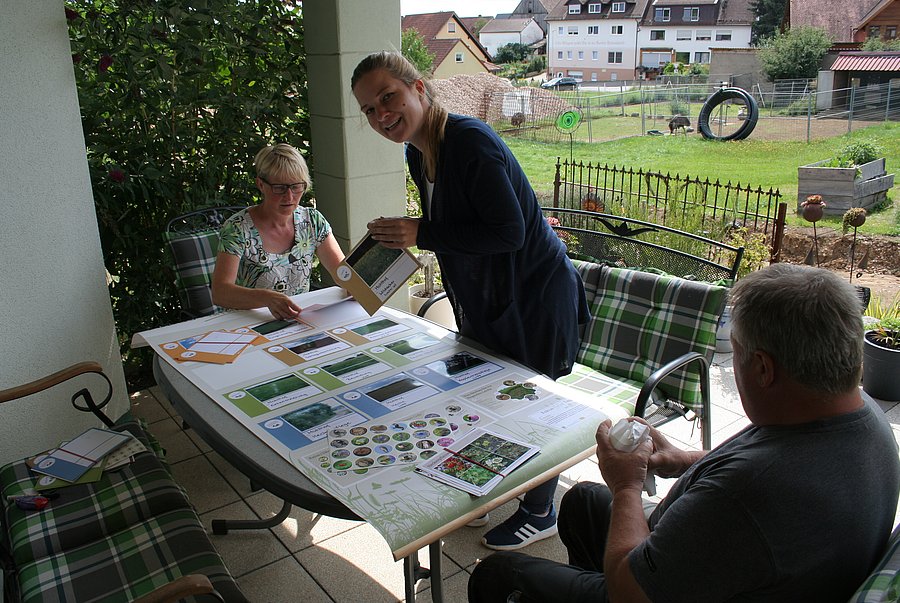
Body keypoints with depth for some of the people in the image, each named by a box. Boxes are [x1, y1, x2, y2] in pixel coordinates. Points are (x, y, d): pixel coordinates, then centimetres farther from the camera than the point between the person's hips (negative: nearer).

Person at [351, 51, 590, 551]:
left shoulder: (470, 141, -26)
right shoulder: (417, 153, 3)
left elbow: (508, 232, -28)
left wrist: (422, 235, -27)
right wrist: (404, 234, -2)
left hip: (535, 296, -9)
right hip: (485, 297, 9)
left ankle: (539, 514, 31)